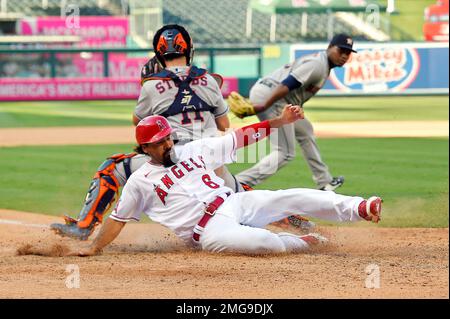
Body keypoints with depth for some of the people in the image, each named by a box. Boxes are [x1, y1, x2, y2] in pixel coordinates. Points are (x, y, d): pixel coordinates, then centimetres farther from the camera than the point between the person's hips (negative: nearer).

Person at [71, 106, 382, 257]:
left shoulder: (193, 150, 12)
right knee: (263, 241, -34)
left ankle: (360, 208, -23)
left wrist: (280, 121, 5)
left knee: (292, 197, -16)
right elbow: (118, 218, 7)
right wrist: (94, 248, -1)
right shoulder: (140, 181, 3)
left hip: (236, 203, 5)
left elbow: (240, 137, 10)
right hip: (210, 230, -5)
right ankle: (299, 242, -4)